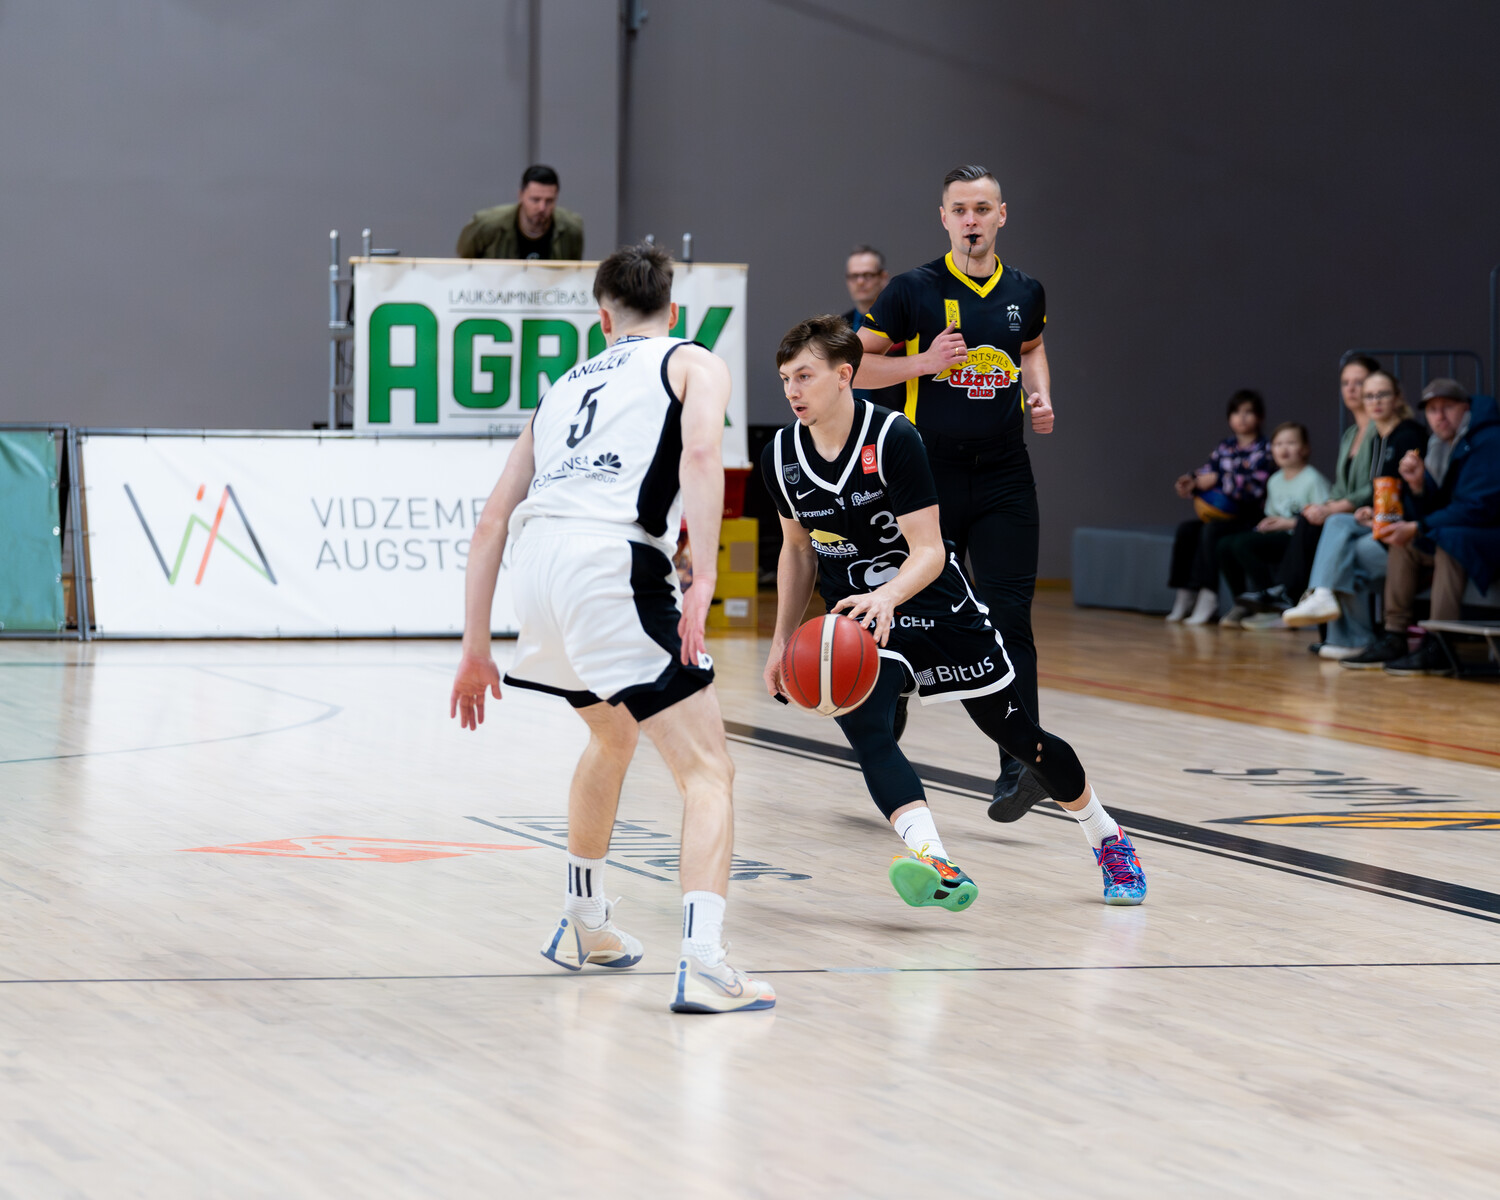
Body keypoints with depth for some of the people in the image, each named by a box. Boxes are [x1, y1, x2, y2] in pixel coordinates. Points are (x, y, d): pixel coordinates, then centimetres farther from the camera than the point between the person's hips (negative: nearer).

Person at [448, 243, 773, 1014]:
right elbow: (700, 454, -8)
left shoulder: (567, 386, 31)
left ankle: (584, 924, 42)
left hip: (535, 557, 6)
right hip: (611, 558, -6)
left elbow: (492, 523, 26)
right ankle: (702, 963, -21)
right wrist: (702, 580, -14)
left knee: (612, 733, 33)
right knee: (707, 769, -3)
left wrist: (475, 650, 29)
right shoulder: (694, 365, 16)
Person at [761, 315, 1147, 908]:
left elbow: (928, 551, -25)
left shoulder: (893, 438, -22)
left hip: (936, 608, -3)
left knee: (1020, 738, 9)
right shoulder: (781, 457, -6)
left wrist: (886, 598, -44)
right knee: (865, 730, -28)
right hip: (857, 618, 3)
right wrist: (782, 639, 8)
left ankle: (1107, 839, 35)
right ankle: (935, 864, -45)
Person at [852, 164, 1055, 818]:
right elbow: (854, 366, -1)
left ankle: (1019, 759, -9)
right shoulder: (914, 291, -5)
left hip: (1004, 479, 2)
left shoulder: (1024, 292, 6)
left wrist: (1039, 396, 8)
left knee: (1008, 618, -8)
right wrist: (925, 362, -15)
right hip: (930, 476, -2)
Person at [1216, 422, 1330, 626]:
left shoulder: (1313, 479, -8)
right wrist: (1268, 524, 1)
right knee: (1225, 545, -6)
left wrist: (1289, 523, -14)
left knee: (1243, 544, -27)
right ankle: (1242, 605, 4)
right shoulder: (1275, 481, 19)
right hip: (1279, 540, 9)